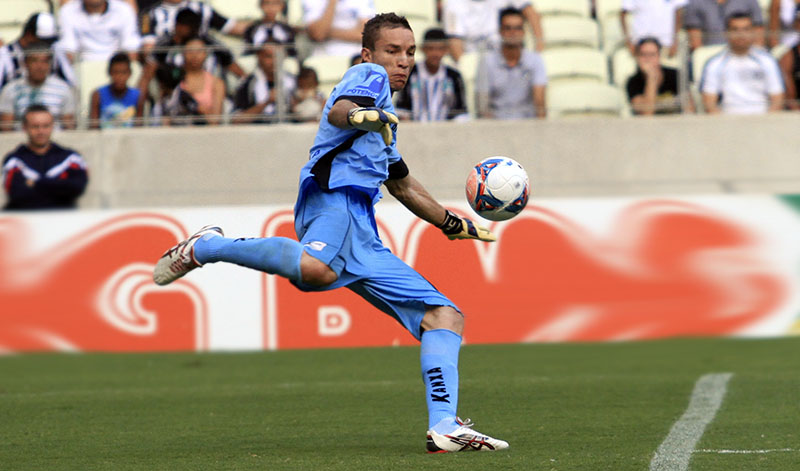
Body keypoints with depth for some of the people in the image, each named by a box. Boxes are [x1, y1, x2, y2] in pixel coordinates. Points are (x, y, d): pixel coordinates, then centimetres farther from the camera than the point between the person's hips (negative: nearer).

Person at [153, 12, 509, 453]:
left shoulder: (384, 121, 37)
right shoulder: (369, 75, 10)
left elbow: (403, 186, 50)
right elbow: (337, 109, -15)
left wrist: (453, 223, 55)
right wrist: (358, 115, -38)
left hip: (363, 236, 9)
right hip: (335, 196, -9)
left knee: (445, 315, 4)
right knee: (316, 269, -42)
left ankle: (444, 427, -7)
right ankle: (205, 247, -19)